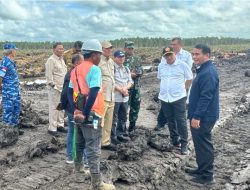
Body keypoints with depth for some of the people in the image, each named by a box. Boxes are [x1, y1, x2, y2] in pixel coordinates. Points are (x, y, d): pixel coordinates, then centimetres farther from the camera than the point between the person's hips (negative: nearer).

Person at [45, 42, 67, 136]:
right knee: (54, 108, -5)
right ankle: (52, 128, 2)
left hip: (63, 87, 9)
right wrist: (53, 85, -16)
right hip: (55, 88, -8)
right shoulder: (51, 60, -11)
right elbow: (49, 75, -15)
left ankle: (60, 125, 24)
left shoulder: (61, 59, 16)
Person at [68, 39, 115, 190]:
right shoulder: (94, 69, -15)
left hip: (79, 113, 8)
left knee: (80, 143, 24)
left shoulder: (75, 70, 11)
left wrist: (76, 109, 6)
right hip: (91, 115, -8)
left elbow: (70, 92, 12)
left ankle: (78, 169, 41)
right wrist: (86, 113, -18)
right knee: (93, 149, -3)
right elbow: (93, 93, -24)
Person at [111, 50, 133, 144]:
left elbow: (130, 81, 12)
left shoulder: (126, 69, 15)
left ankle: (120, 134, 27)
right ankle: (113, 136, 7)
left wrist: (125, 88, -8)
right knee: (114, 118, -2)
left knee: (123, 117, 15)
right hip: (115, 97, -7)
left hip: (125, 97, 8)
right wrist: (120, 89, -15)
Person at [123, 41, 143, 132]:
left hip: (136, 86, 6)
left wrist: (134, 73, -9)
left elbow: (141, 71, 10)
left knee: (135, 106, 11)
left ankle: (132, 124, 26)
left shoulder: (137, 59, 13)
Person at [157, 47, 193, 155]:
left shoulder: (182, 65, -6)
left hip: (178, 97, -5)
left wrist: (182, 89, 3)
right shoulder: (161, 67, 7)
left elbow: (189, 79, 2)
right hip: (164, 98, 5)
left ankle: (184, 144, 4)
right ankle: (175, 140, 28)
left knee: (181, 121, -4)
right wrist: (164, 89, 13)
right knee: (170, 121, 14)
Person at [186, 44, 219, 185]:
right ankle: (202, 169, 33)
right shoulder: (204, 69, 12)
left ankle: (207, 176, 13)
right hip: (201, 115, 10)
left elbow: (205, 97, -26)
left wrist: (197, 116, -25)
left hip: (203, 117, -10)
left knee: (204, 145, 1)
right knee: (200, 144, 19)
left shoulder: (208, 73, -21)